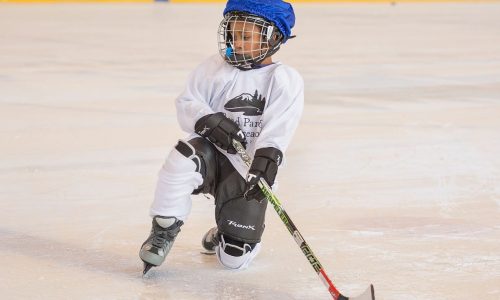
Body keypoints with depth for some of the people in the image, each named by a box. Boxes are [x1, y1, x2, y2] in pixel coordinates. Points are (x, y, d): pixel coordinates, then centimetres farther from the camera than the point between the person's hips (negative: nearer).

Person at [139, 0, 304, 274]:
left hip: (248, 171, -1)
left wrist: (266, 161, -33)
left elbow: (277, 129, -17)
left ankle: (225, 236, 33)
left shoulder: (286, 80, -6)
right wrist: (208, 121, -22)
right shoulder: (215, 69, 1)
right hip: (212, 154, 1)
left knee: (234, 258, -7)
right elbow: (186, 105, -1)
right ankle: (164, 231, -17)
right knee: (184, 158, -37)